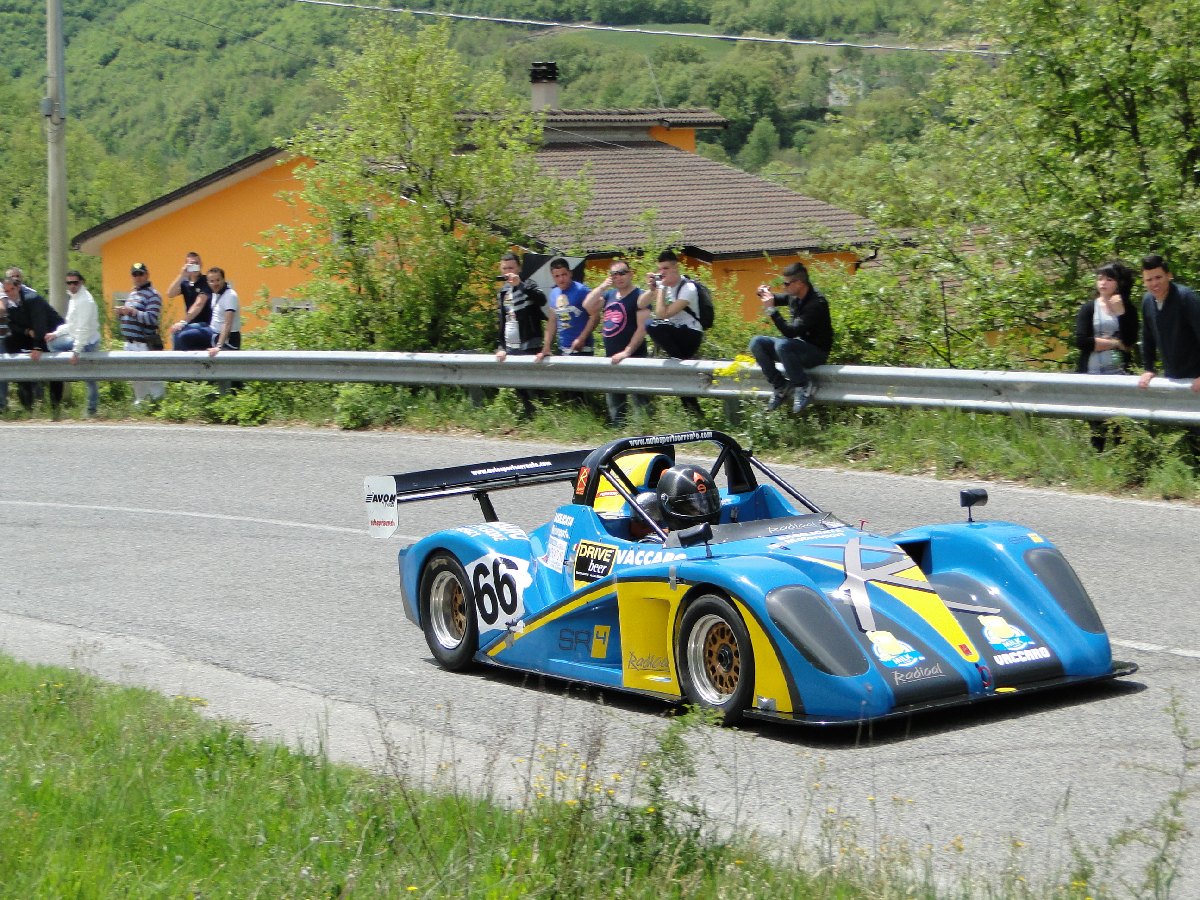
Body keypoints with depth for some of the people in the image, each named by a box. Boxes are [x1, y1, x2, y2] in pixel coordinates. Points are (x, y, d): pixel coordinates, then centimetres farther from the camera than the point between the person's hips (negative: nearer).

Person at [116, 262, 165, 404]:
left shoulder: (152, 295, -10)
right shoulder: (132, 294, 18)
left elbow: (151, 319, -20)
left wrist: (132, 311, -23)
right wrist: (122, 312, 6)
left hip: (144, 345, -9)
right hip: (130, 343, 9)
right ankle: (140, 402, 30)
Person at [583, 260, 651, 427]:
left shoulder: (639, 297, -8)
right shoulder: (609, 295, 13)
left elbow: (642, 328, -15)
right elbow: (588, 306, 3)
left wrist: (627, 352, -21)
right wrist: (602, 286, -4)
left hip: (633, 358, -7)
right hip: (612, 359, 8)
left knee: (640, 400, -7)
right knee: (614, 403, 13)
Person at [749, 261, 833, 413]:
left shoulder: (817, 303, -24)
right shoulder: (794, 296, 0)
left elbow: (791, 332, -30)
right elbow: (777, 299, 22)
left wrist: (772, 310, -29)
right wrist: (764, 294, -1)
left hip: (817, 351, -8)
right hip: (798, 344, 8)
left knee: (782, 346, -36)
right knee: (756, 343, -7)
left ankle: (804, 385, -16)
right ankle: (780, 386, -4)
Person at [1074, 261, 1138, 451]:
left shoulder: (1127, 309, 8)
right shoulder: (1088, 308, 5)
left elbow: (1129, 342, -6)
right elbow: (1081, 341, -9)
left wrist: (1120, 312, -10)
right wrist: (1115, 343, -6)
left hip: (1118, 374, 0)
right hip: (1091, 375, 0)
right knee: (1096, 428, 1)